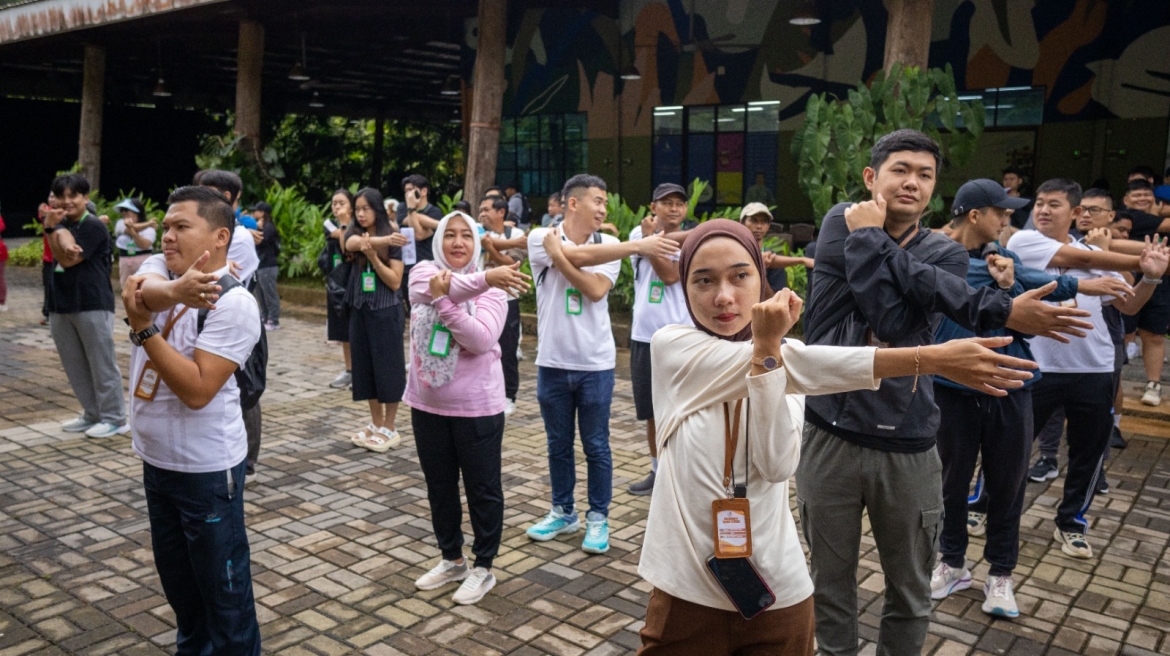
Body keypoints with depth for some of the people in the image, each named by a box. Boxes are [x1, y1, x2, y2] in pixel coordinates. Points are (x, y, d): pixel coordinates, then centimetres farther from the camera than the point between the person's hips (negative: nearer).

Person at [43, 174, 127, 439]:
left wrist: (52, 229, -7)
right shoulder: (62, 224, 14)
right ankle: (92, 414, 24)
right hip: (61, 305, 8)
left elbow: (68, 259, -14)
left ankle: (114, 418, 6)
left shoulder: (94, 227, -8)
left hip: (93, 305, -8)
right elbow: (59, 255, -5)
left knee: (102, 365, -2)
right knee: (75, 366, 13)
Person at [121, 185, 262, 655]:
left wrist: (142, 327, -23)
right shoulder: (158, 268, 2)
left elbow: (197, 389, -25)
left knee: (222, 583, 6)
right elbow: (140, 291, -24)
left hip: (206, 466, -7)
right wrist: (176, 290, -44)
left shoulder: (233, 302, -18)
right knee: (174, 571, 23)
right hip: (155, 458, 8)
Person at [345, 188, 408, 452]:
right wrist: (382, 241, -40)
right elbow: (352, 244, -22)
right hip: (360, 311, 5)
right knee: (366, 368, 10)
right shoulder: (354, 234, 5)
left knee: (388, 368, 1)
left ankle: (390, 429, 11)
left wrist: (373, 256, -22)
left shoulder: (392, 240, -5)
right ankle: (376, 424, 22)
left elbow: (395, 282, -10)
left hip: (387, 312, -5)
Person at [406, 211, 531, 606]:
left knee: (483, 489, 7)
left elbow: (481, 339, -21)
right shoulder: (424, 271, 0)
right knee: (439, 486, 17)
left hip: (477, 406, -3)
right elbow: (428, 288, -25)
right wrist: (485, 277, -35)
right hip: (427, 404, 4)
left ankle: (483, 568, 23)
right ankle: (451, 559, 35)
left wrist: (443, 298, -25)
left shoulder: (492, 289, -6)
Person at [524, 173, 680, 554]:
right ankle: (563, 512, 30)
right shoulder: (542, 238, -5)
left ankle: (598, 517, 21)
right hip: (553, 362, 0)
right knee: (558, 445, 14)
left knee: (596, 446, 7)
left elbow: (595, 290, -16)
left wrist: (558, 254, -18)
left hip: (595, 363, 0)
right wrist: (638, 245, -24)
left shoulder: (609, 246, 1)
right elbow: (579, 256, -23)